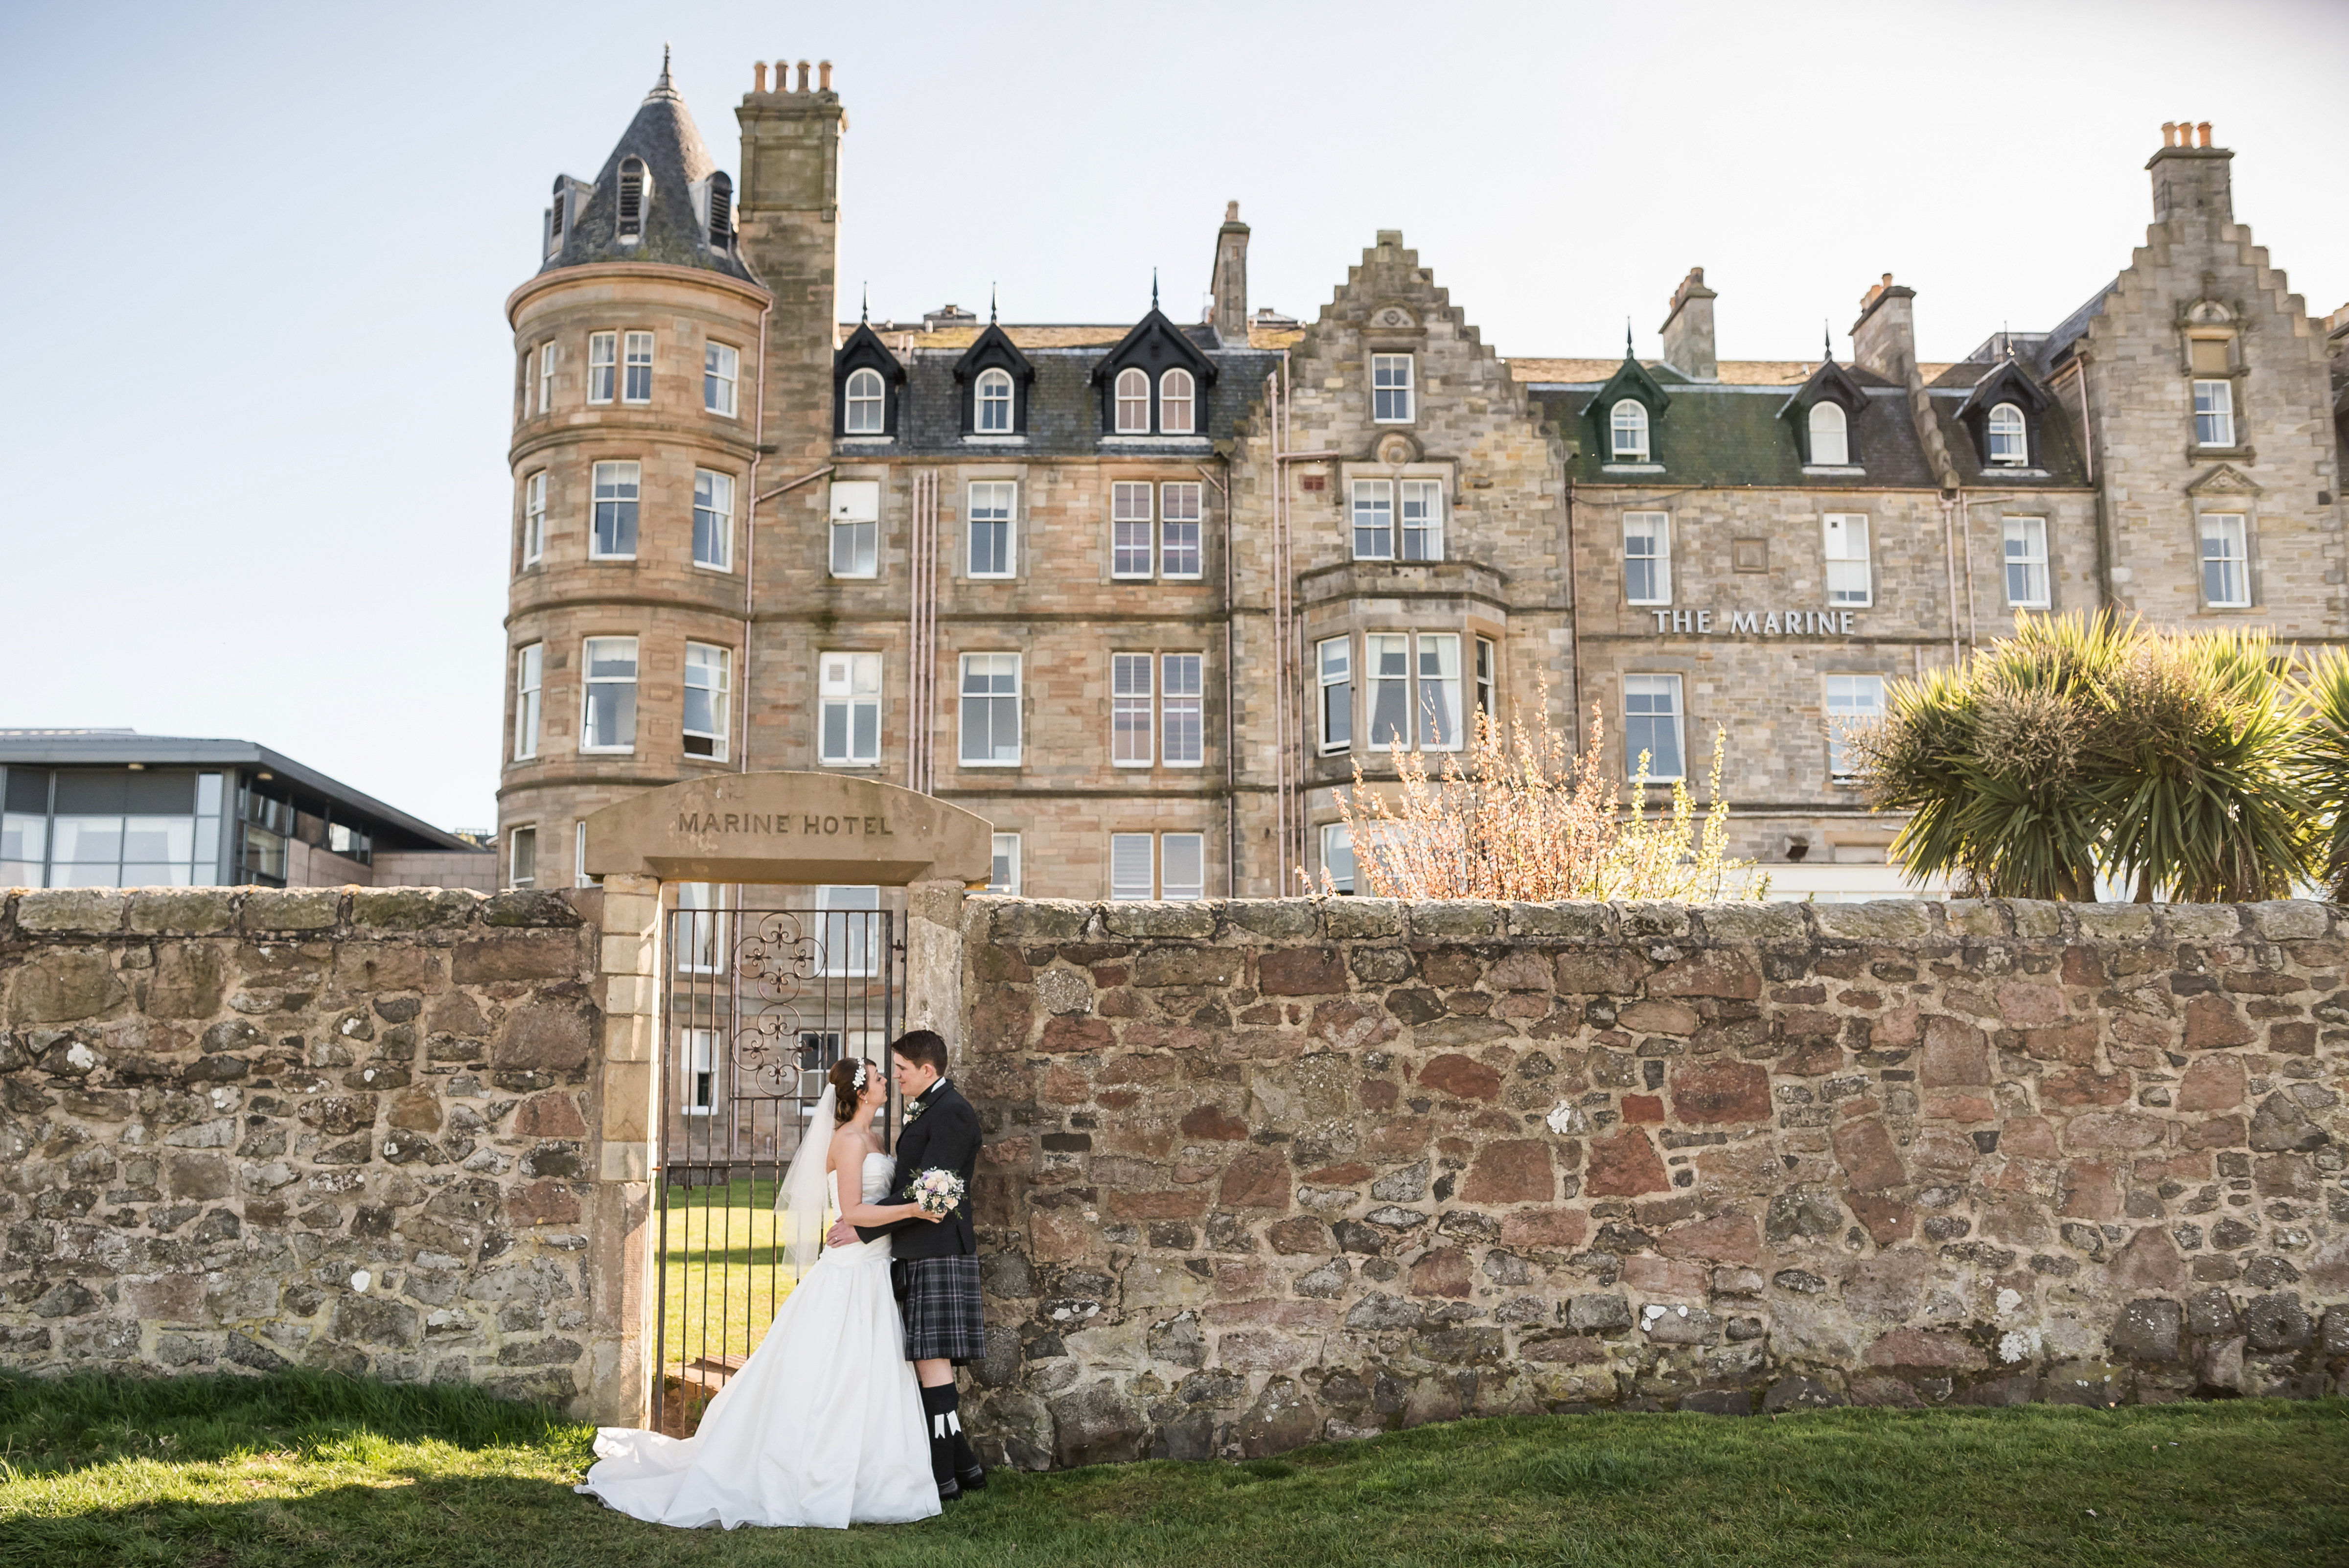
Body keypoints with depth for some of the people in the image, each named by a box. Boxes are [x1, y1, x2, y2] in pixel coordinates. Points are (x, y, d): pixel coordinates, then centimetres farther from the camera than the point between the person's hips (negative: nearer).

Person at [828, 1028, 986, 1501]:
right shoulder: (927, 1110, 19)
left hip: (939, 1254, -10)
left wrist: (864, 1228, -16)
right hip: (920, 1254, 10)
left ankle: (943, 1478, -2)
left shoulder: (951, 1112, -13)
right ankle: (962, 1464, 20)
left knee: (932, 1360, -8)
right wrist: (864, 1216, 12)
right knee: (927, 1360, 12)